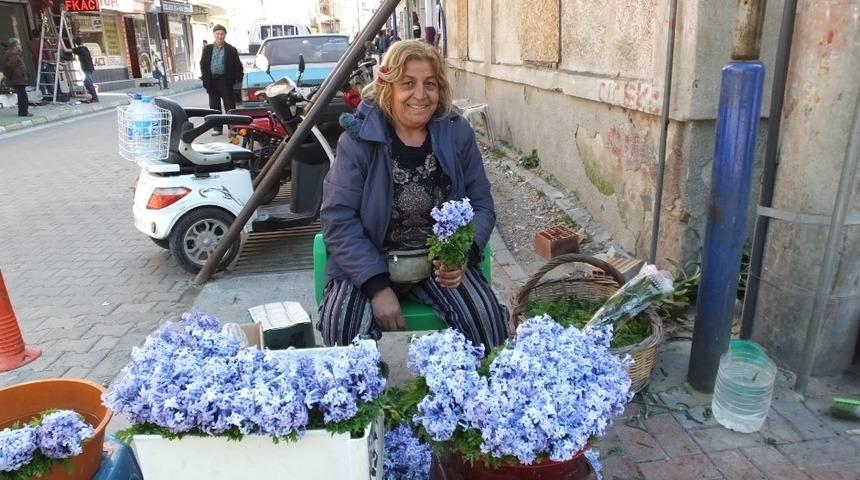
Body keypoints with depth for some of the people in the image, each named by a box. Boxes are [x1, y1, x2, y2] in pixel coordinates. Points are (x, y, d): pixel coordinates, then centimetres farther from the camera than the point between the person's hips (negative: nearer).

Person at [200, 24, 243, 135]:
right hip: (212, 81, 3)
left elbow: (238, 66, 2)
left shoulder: (231, 50, 0)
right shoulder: (207, 49, 7)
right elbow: (203, 64, 9)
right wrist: (205, 78, -1)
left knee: (229, 106, 0)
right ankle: (217, 128, 15)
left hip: (225, 80, -3)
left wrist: (236, 78, -8)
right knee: (214, 106, 8)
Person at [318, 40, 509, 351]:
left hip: (441, 262, 2)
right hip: (369, 263, -1)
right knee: (343, 327, -28)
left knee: (487, 319, -22)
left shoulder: (457, 133, 0)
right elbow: (338, 218, -11)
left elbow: (481, 205, 4)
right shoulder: (359, 138, -8)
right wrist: (378, 286, -20)